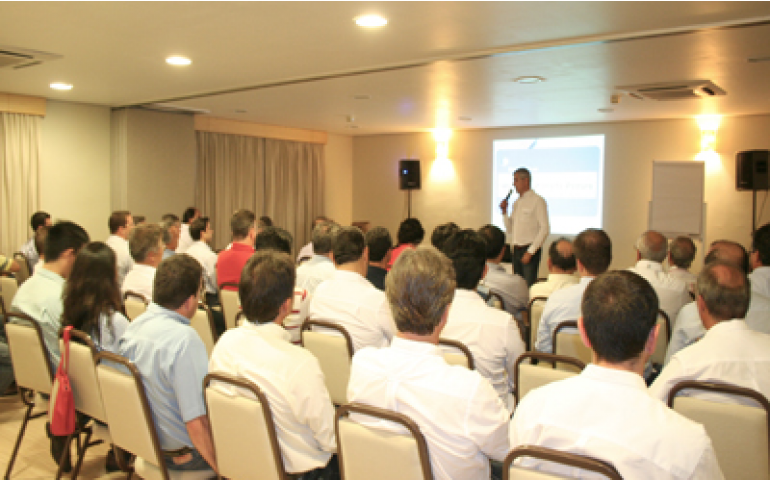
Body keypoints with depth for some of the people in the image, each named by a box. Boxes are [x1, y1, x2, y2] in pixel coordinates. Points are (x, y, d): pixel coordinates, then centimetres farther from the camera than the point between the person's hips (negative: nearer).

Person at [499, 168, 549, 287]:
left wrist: (530, 252, -15)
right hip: (515, 250, 7)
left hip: (529, 250, -7)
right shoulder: (516, 203, 15)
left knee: (529, 285, -9)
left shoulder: (537, 201, -7)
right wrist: (504, 212, 3)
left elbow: (545, 229, -12)